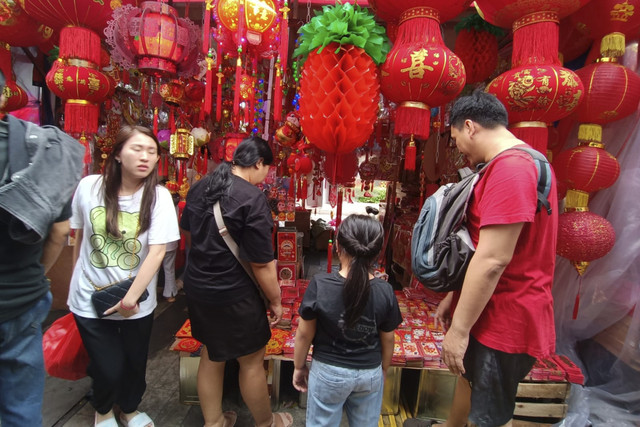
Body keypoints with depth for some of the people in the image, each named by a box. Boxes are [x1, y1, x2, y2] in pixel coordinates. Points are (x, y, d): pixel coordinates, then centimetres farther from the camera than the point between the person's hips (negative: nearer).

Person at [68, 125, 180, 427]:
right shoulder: (89, 186, -9)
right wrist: (78, 278, 14)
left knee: (134, 363, 17)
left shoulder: (159, 196, -13)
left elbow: (157, 252, -16)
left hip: (137, 302, 0)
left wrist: (131, 298, -16)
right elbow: (78, 237, 5)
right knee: (108, 369, 9)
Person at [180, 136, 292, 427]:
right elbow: (261, 263, -22)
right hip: (232, 294, -7)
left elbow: (186, 231, 16)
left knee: (211, 355, 24)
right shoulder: (252, 198, -23)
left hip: (196, 285, 8)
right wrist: (275, 300, -8)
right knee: (252, 361, 14)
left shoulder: (201, 186, 1)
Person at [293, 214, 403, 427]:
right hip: (370, 373, 2)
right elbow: (387, 339, -5)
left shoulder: (319, 285, -25)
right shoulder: (385, 292, -19)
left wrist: (299, 366, 5)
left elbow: (304, 334, -13)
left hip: (328, 372, -2)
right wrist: (384, 369, 13)